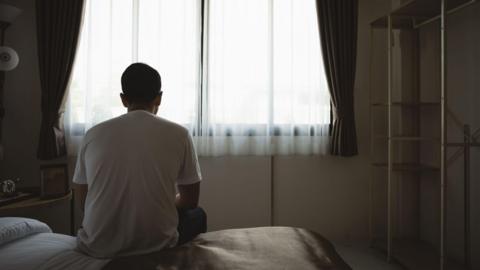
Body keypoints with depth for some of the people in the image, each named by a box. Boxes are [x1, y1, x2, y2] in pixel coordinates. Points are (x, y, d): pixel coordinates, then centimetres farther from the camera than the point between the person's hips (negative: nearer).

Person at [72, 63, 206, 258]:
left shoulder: (93, 134, -2)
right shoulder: (178, 134, -7)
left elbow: (83, 202, 9)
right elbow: (190, 201, 2)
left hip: (97, 246, 3)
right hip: (156, 244, -2)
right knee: (197, 214, 28)